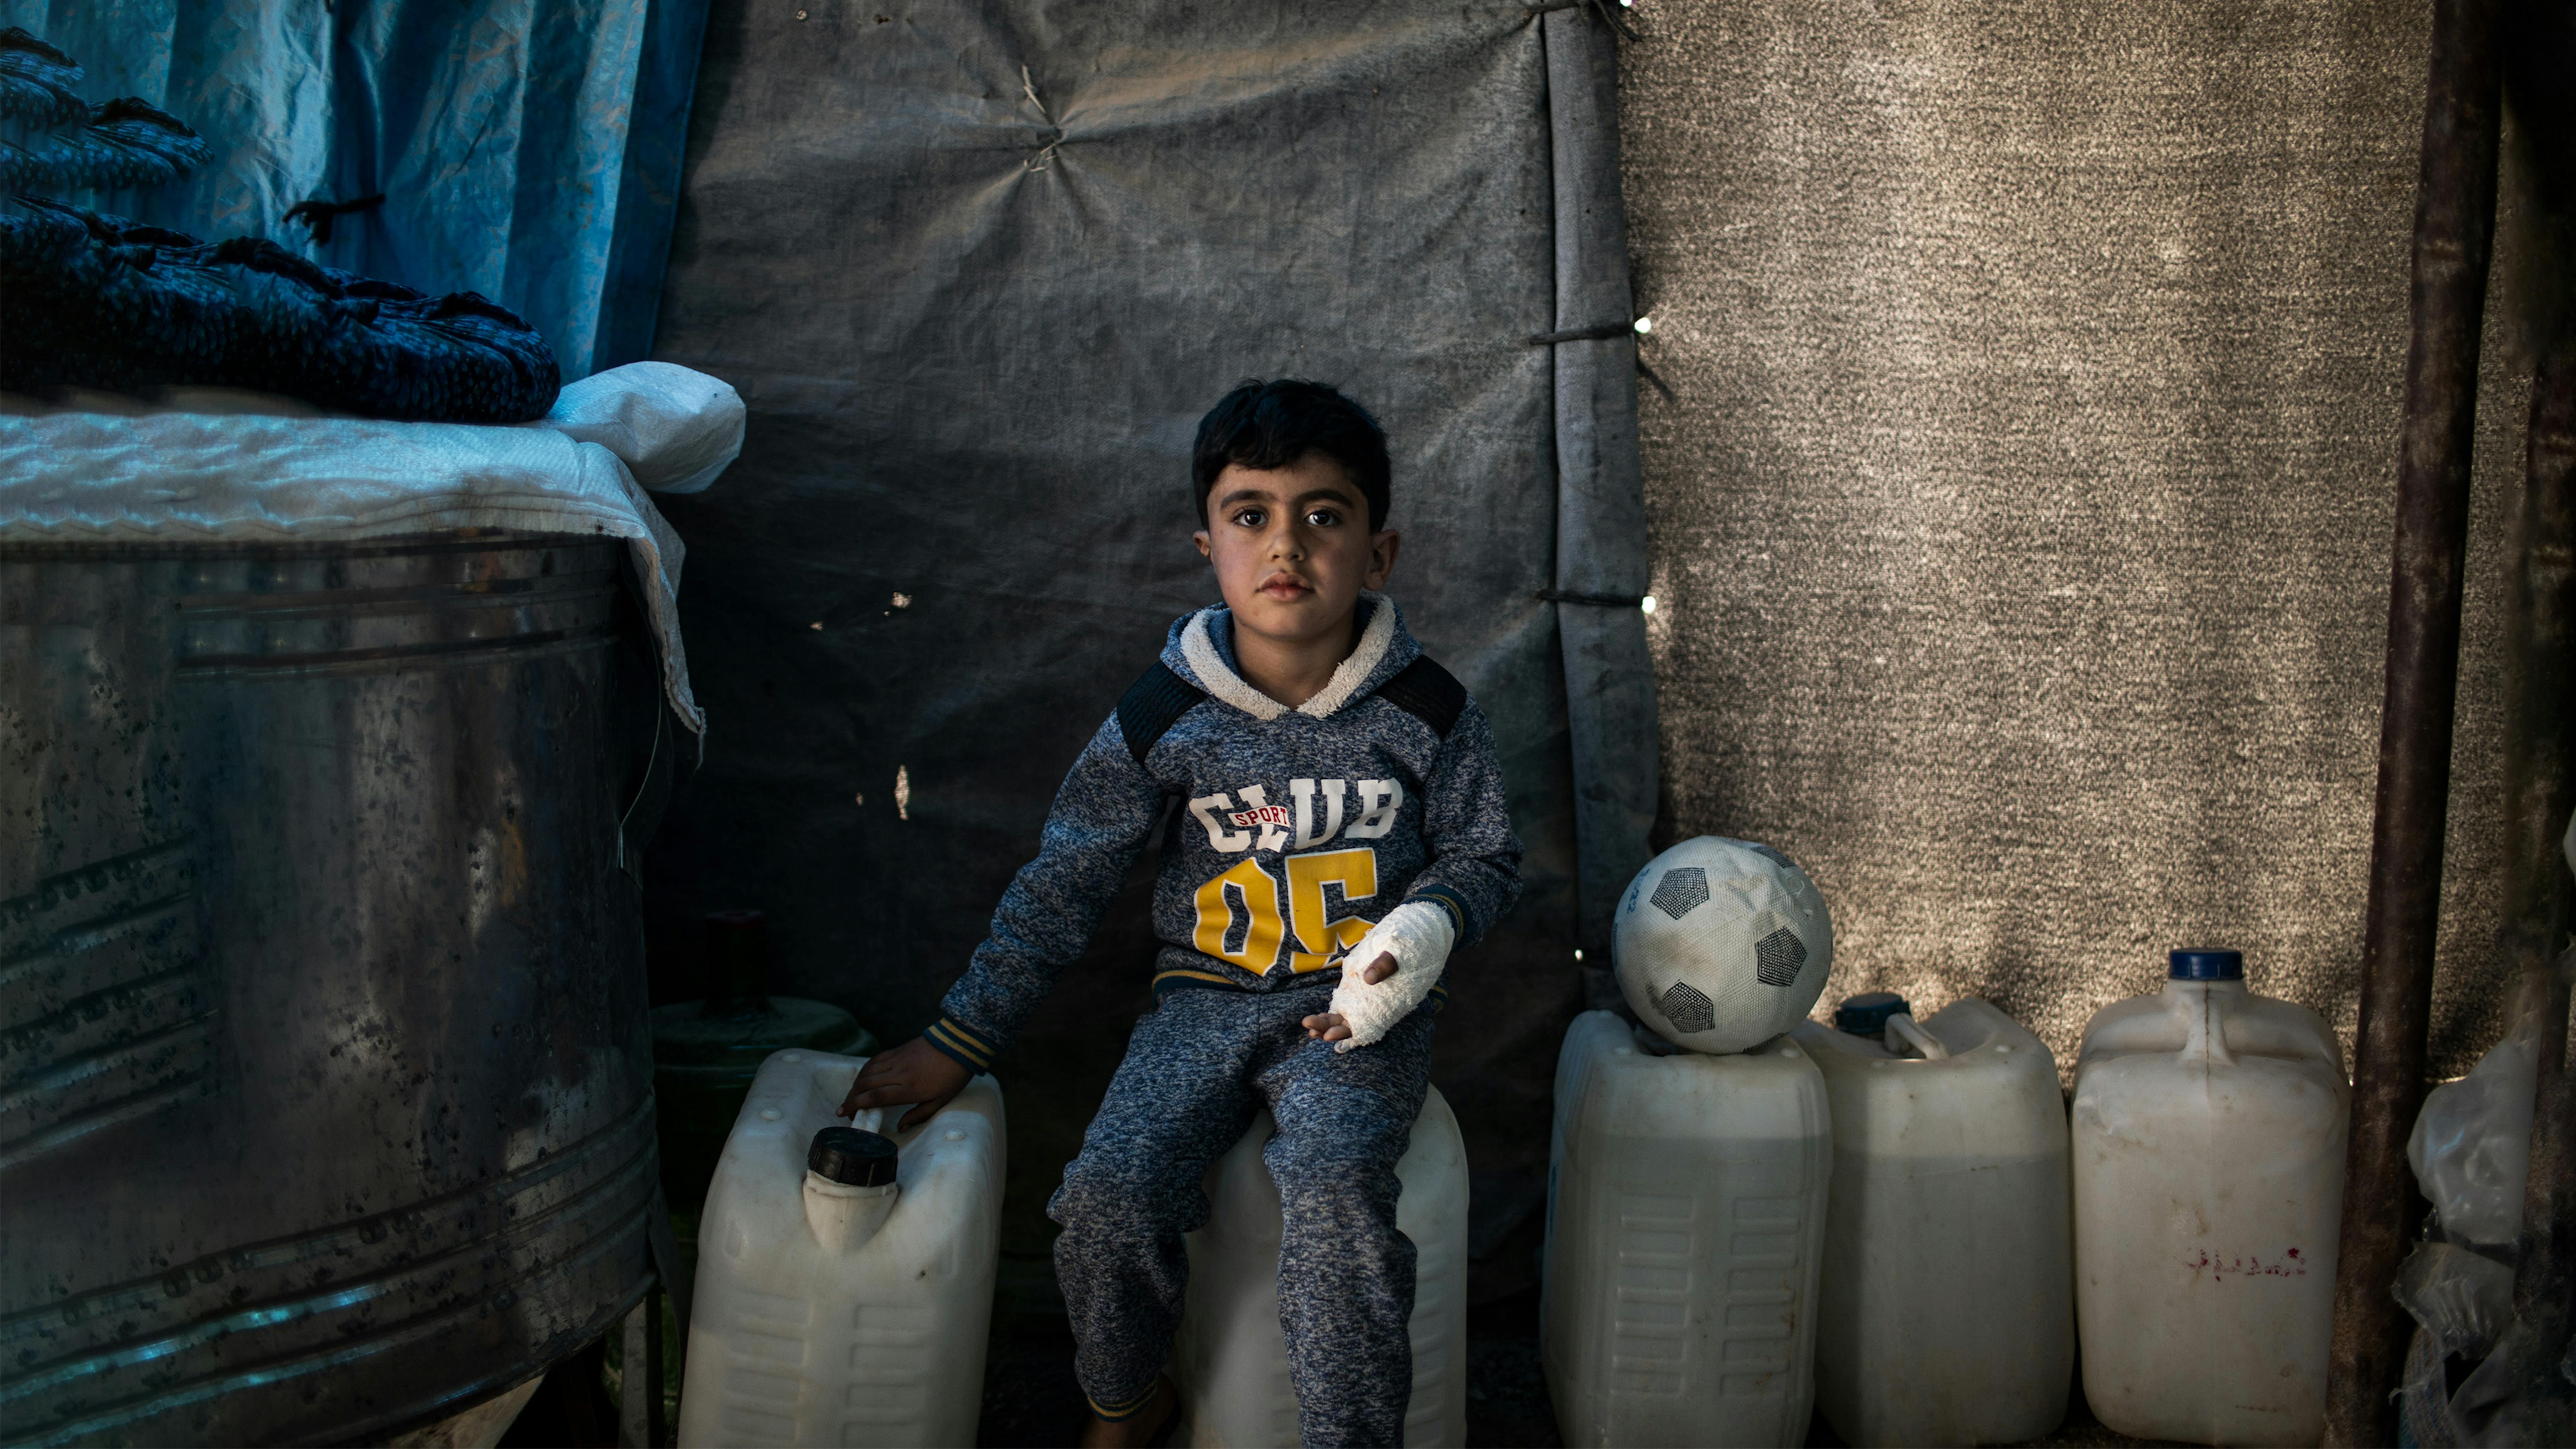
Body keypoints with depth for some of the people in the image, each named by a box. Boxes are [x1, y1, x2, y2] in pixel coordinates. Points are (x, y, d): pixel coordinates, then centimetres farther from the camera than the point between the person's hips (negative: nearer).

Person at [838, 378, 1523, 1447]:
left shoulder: (1426, 712, -4)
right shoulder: (1165, 719, -3)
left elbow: (1486, 856, 9)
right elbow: (1063, 883, 4)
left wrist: (1429, 924, -15)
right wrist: (961, 1040, 3)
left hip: (1361, 1003, -1)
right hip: (1207, 994, 2)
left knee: (1334, 1182, -32)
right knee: (1109, 1190, -20)